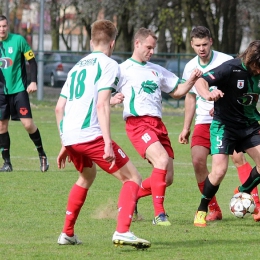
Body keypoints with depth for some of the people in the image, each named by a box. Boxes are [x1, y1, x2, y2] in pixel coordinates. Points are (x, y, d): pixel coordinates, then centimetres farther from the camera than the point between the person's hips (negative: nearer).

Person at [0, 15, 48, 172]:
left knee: (28, 124, -10)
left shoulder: (18, 40, -7)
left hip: (19, 89, -3)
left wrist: (34, 82, -12)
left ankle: (42, 154, 10)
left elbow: (32, 61, -3)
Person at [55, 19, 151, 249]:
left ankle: (67, 234, 32)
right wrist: (108, 143, -17)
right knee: (132, 178, -1)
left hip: (69, 136, 8)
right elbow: (102, 105, -13)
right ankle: (122, 231, -20)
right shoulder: (108, 64, 0)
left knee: (87, 176, 33)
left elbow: (59, 108, 22)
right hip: (90, 135, -8)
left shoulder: (77, 66, 23)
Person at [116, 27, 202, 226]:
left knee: (167, 178, 1)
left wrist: (191, 81, 7)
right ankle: (159, 214, -23)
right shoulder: (123, 70, 4)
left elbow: (177, 91, 26)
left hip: (158, 124, 7)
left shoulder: (156, 70, 23)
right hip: (138, 123, -7)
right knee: (162, 160, -28)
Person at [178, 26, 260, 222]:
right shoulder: (190, 67, 6)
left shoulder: (226, 61, -9)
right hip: (204, 122, 4)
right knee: (198, 160, -12)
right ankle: (214, 210, -1)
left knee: (238, 156, -20)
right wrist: (186, 128, 19)